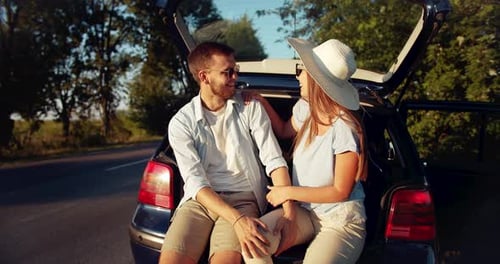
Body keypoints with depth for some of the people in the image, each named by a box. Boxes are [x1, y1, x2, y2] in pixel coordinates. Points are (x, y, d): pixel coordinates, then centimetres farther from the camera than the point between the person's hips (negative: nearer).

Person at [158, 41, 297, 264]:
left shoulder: (250, 108, 2)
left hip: (243, 200, 0)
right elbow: (195, 181, -11)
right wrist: (237, 220, -24)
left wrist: (289, 212, -17)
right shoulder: (181, 122, -1)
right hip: (200, 200, 1)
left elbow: (274, 160, -3)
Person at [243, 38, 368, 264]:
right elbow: (284, 131, 25)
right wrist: (262, 101, 11)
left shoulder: (344, 129, -21)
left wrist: (289, 192, -11)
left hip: (341, 222, -5)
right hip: (305, 212, 5)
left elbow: (341, 191, -15)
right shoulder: (305, 109, 0)